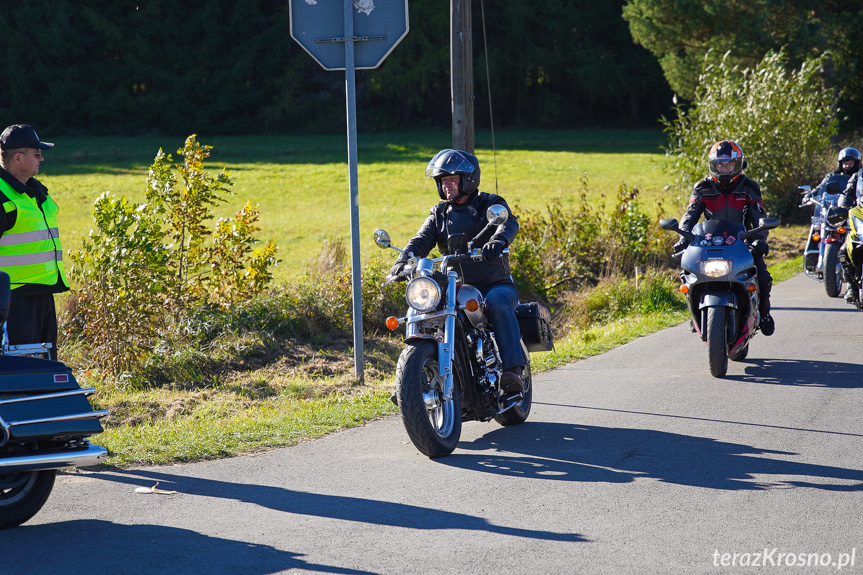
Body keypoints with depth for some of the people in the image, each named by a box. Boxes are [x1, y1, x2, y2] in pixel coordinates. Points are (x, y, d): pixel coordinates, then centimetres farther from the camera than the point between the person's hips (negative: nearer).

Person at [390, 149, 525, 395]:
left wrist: (498, 239, -44)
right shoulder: (440, 213, 16)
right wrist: (403, 260, -21)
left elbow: (509, 223, -19)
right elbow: (422, 240, 2)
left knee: (498, 302, -36)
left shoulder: (490, 204, 3)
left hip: (495, 285, -4)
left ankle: (513, 368, -42)